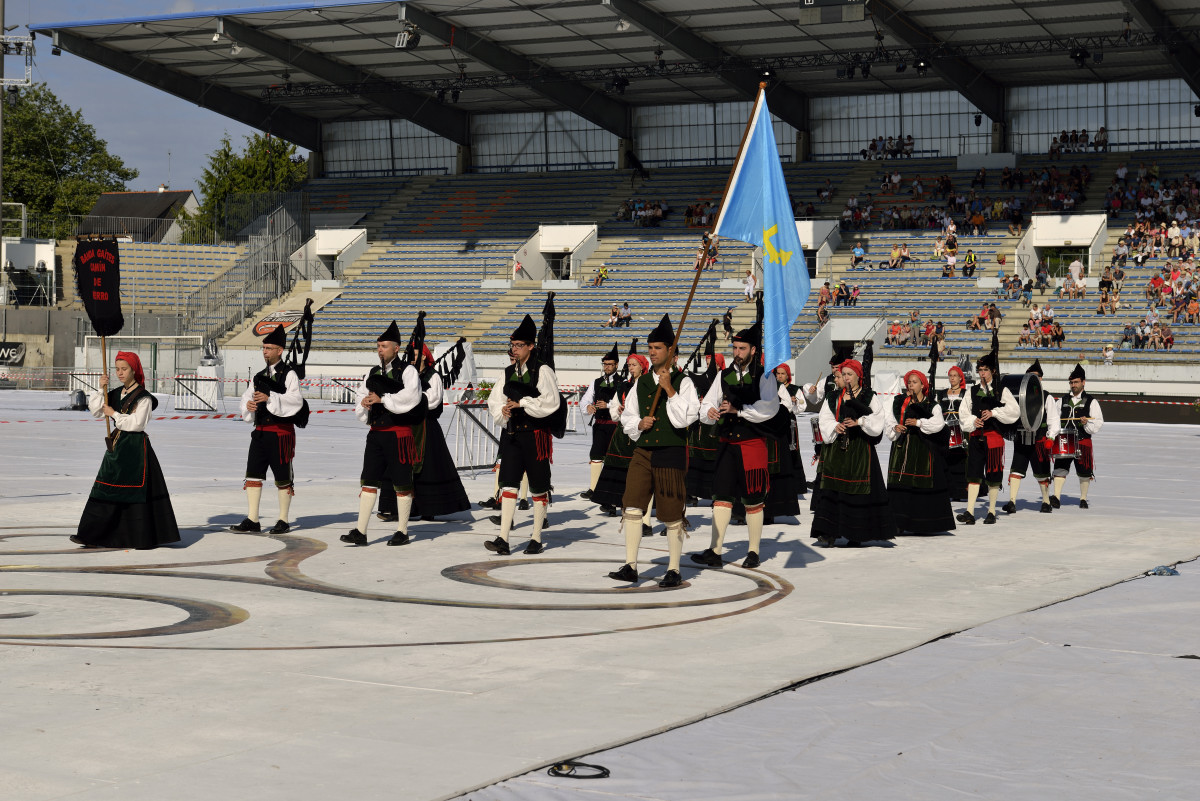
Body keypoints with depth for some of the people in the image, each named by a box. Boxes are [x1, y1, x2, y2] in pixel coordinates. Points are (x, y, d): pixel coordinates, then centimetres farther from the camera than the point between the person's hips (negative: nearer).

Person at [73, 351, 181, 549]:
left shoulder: (143, 397, -8)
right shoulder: (116, 394, 12)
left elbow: (137, 423, -16)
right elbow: (95, 411, 10)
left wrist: (114, 414, -10)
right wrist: (101, 390, -2)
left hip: (135, 448, -7)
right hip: (117, 446, 7)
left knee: (139, 492, -3)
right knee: (106, 492, 4)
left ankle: (146, 539, 6)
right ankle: (95, 536, 5)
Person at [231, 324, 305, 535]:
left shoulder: (289, 374, -5)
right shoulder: (259, 376, 16)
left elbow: (295, 401, -17)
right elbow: (247, 397, 16)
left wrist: (270, 397, -26)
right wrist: (248, 405, -8)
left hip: (281, 432, -6)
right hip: (261, 431, 6)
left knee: (283, 478, 2)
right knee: (253, 475, 1)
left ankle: (283, 521, 11)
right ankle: (252, 521, 4)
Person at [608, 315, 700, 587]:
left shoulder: (683, 382, -1)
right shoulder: (641, 383, 12)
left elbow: (684, 419, -10)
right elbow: (626, 417, 18)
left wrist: (670, 391, -16)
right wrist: (638, 424, -3)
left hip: (671, 453, -4)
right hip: (643, 452, 4)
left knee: (672, 515, 1)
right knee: (632, 506, -8)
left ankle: (674, 570, 12)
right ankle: (630, 566, -6)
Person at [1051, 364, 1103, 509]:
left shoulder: (1091, 402, 3)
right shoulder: (1063, 401, 16)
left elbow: (1098, 422, -1)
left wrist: (1087, 423, -20)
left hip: (1083, 441, -3)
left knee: (1084, 472, 3)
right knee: (1060, 468, -10)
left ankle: (1083, 499, 17)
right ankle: (1056, 498, -17)